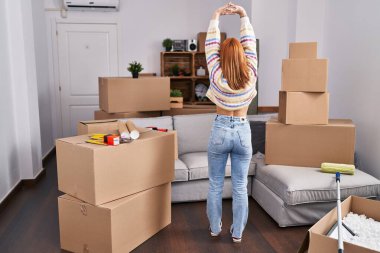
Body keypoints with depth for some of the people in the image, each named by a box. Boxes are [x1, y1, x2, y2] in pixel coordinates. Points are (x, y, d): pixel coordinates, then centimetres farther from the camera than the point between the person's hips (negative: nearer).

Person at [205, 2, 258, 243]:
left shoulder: (217, 75, -12)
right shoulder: (250, 75, -9)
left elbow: (211, 44, -3)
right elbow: (250, 42, 1)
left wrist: (216, 16, 4)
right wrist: (243, 14, 3)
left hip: (220, 130, -1)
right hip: (242, 131, 1)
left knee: (215, 185, 14)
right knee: (240, 187, 9)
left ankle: (215, 228, 27)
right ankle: (237, 232, 21)